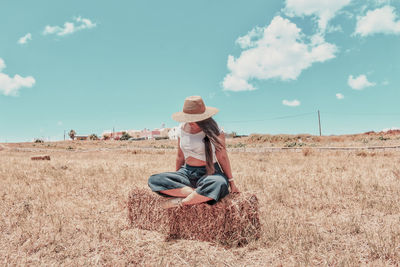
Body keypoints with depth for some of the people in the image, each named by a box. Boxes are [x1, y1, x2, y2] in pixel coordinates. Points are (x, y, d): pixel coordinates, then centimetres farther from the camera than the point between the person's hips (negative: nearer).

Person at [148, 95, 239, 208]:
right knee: (153, 180, -20)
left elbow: (222, 157, -4)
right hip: (186, 172, 4)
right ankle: (199, 195, -24)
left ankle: (181, 202, -22)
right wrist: (177, 178, 20)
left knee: (219, 184, -42)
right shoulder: (182, 128, 4)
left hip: (210, 173, -4)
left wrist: (231, 182, -3)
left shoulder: (214, 131, -8)